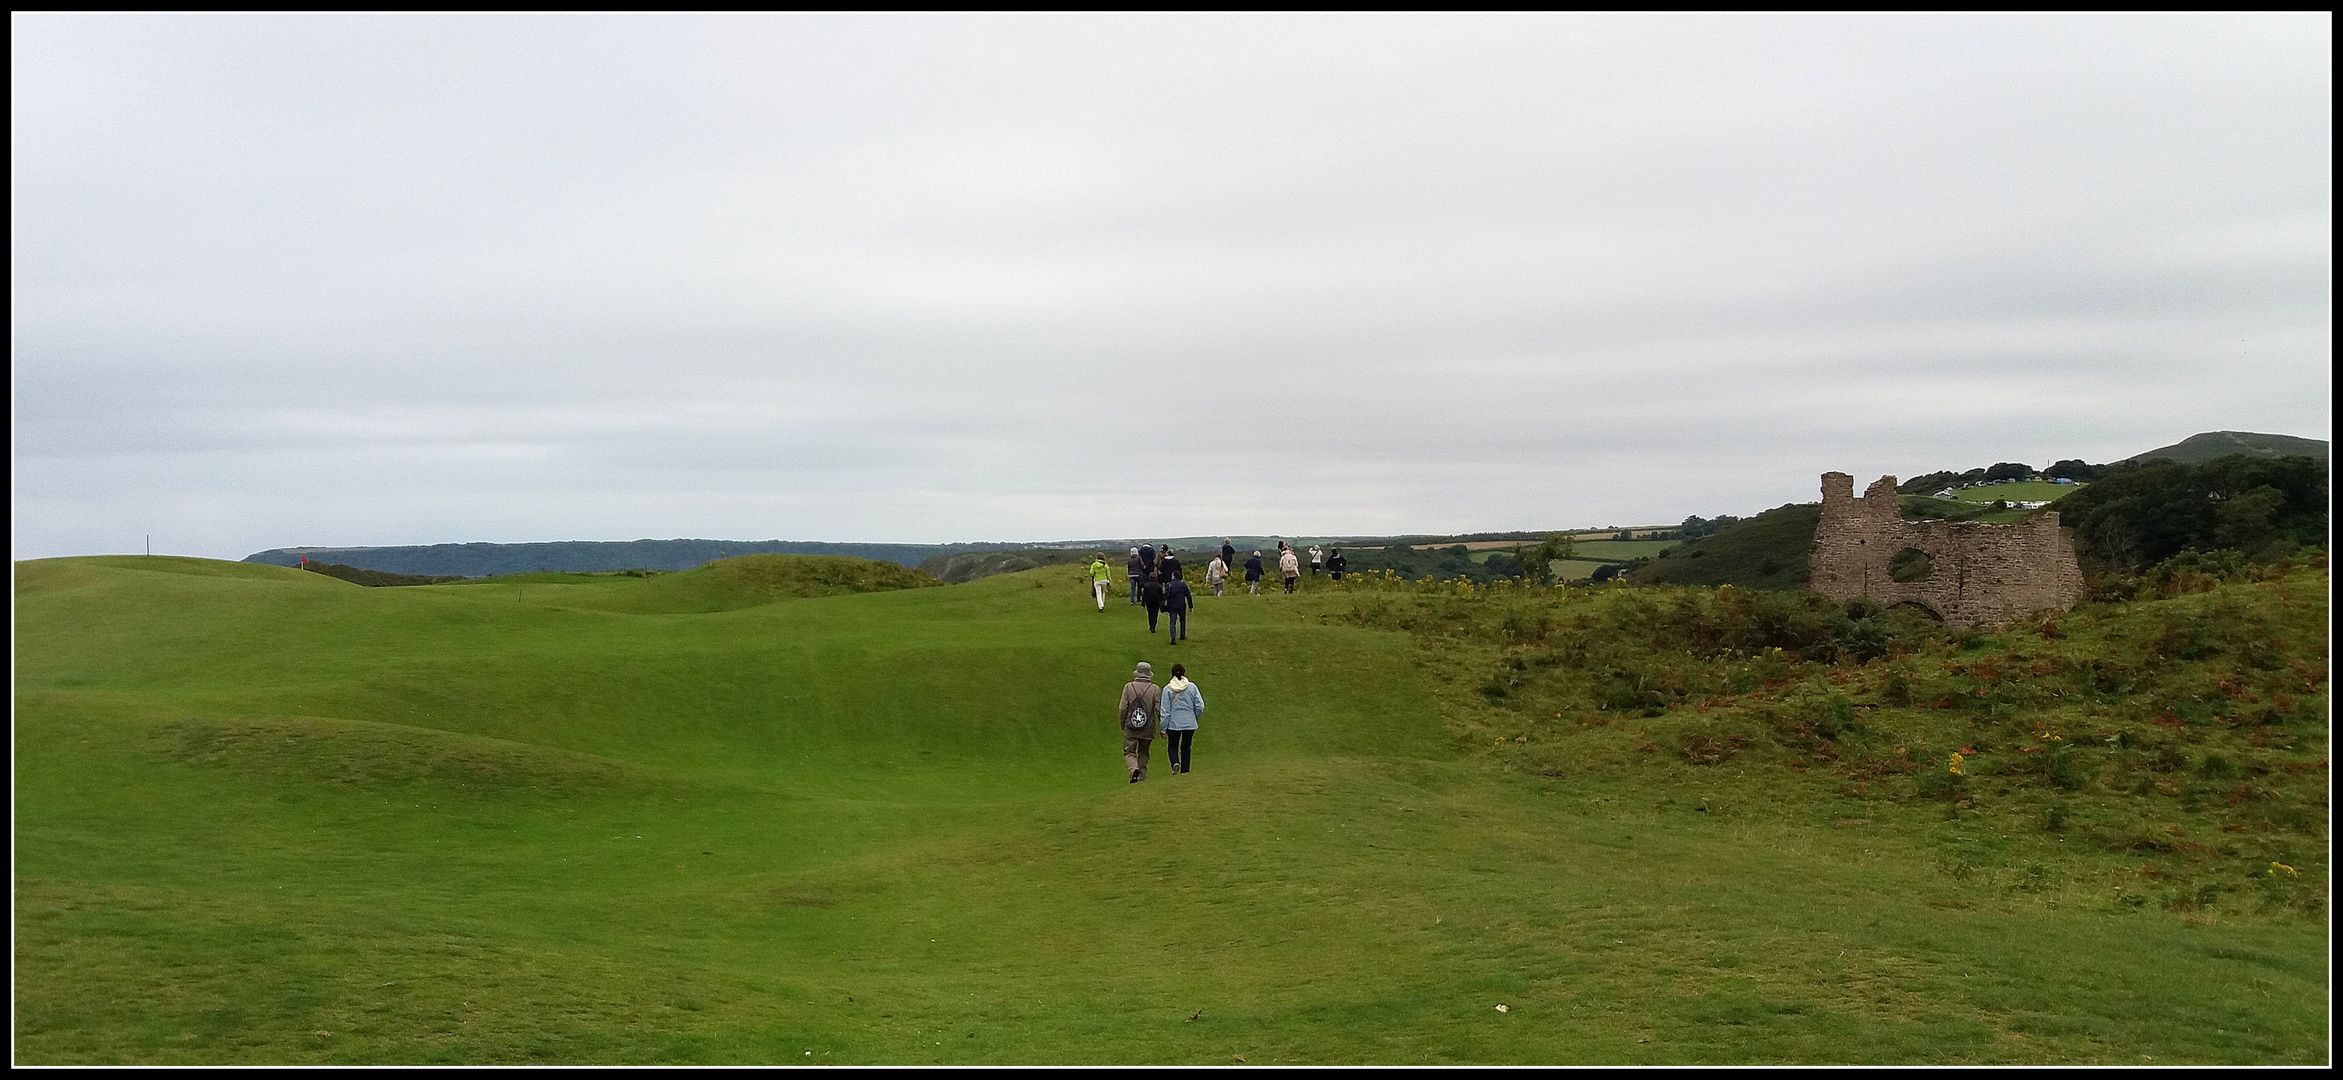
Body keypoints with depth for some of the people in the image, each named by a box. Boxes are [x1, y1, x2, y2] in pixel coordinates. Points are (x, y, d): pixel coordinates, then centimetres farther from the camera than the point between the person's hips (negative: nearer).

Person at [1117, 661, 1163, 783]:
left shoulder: (1128, 687, -3)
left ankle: (1134, 768, -21)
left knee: (1129, 751, 6)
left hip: (1130, 728, -1)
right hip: (1148, 728, 1)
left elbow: (1123, 708, -3)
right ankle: (1142, 777, 12)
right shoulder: (1155, 689, -3)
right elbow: (1159, 710, -4)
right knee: (1143, 753, 15)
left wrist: (1122, 724, 9)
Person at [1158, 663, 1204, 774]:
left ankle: (1175, 763, -15)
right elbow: (1200, 706, -2)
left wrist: (1163, 729, 0)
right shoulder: (1192, 687, -1)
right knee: (1186, 748, 12)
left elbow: (1165, 711, -4)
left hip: (1173, 724, -1)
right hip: (1189, 724, 1)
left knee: (1172, 746, 13)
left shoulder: (1167, 689, -6)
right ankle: (1184, 772, 9)